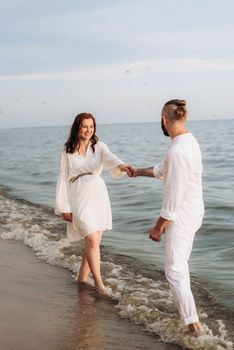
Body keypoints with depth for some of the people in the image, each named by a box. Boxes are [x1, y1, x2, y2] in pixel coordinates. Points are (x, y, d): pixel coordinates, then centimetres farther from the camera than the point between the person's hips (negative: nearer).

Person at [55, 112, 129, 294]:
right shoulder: (67, 151, 0)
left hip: (98, 196, 3)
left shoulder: (99, 146, 2)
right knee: (93, 240, -12)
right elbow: (63, 178, 1)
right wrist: (64, 207, -3)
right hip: (79, 198, -3)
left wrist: (121, 165, -43)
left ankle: (82, 277, 28)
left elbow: (110, 158, -19)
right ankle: (99, 283, -1)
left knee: (93, 241, 8)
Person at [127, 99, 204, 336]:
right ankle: (183, 306, 40)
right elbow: (164, 170, 20)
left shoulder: (177, 152, -28)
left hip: (181, 216, -10)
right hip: (193, 211, 10)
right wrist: (139, 171, 32)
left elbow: (173, 198, -25)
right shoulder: (190, 141, 4)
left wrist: (158, 227, -15)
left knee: (175, 271, 2)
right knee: (180, 263, 25)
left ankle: (192, 323, 8)